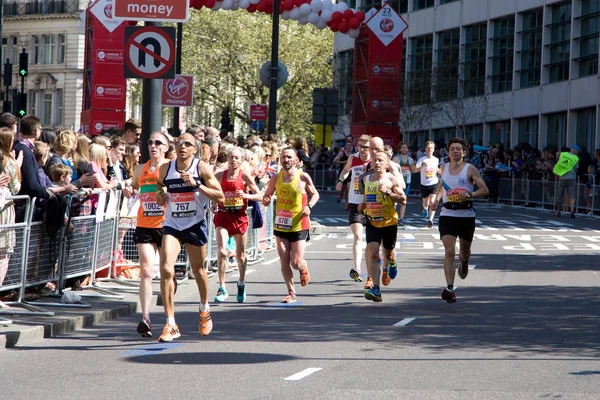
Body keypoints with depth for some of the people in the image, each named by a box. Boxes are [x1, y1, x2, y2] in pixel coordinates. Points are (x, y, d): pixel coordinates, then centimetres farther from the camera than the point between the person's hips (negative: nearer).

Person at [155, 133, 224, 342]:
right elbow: (159, 185, 20)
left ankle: (204, 309, 46)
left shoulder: (202, 168, -7)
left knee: (198, 270, 15)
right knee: (166, 270, -16)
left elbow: (220, 197, -11)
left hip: (195, 225, -1)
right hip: (172, 225, 1)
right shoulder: (165, 168, 1)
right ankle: (171, 325, -13)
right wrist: (160, 195, -4)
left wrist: (197, 184, -22)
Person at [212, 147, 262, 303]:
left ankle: (241, 284, 34)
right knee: (222, 251, -17)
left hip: (239, 216, 0)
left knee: (240, 255, 12)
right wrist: (213, 204, -2)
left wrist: (246, 195, -21)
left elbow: (260, 196, -4)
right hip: (223, 216, 0)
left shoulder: (245, 176, -3)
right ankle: (222, 288, -9)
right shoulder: (220, 176, 2)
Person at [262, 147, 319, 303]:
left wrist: (309, 206, -14)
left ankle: (304, 268, 32)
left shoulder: (303, 177, -8)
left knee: (296, 263, -6)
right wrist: (266, 200, -10)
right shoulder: (276, 178, 1)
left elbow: (315, 194, 5)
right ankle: (291, 293, 16)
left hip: (299, 226, -3)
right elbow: (267, 195, 14)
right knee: (284, 261, 2)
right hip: (281, 225, 3)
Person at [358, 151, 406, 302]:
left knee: (388, 254, 14)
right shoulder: (366, 178, 5)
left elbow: (403, 199, -13)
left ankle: (392, 265, 56)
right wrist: (363, 204, 8)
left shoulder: (392, 179, -9)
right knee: (372, 252, -16)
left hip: (389, 222, -2)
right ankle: (376, 289, -22)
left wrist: (388, 192, -25)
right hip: (372, 222, 2)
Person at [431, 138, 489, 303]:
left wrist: (470, 194, -26)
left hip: (466, 215, -1)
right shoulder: (444, 168, 7)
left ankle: (464, 263, 57)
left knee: (464, 251, 18)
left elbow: (485, 190, -8)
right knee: (449, 251, -16)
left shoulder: (470, 169, -5)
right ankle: (450, 288, -22)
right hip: (447, 215, 1)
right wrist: (437, 199, 12)